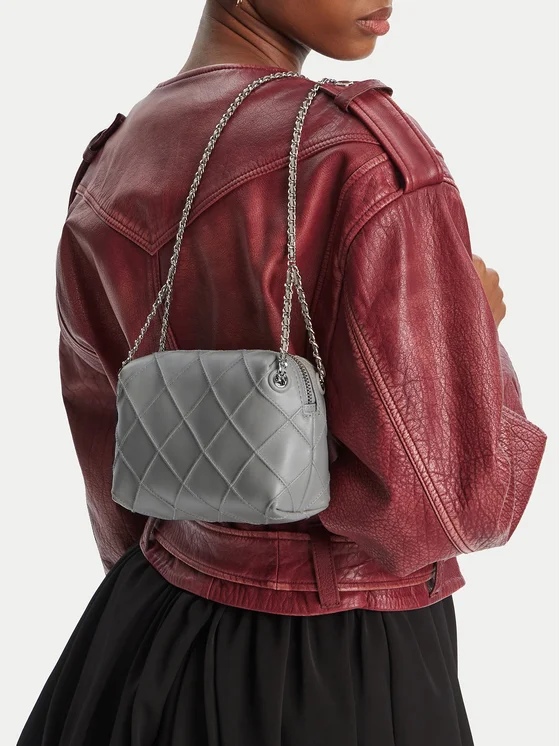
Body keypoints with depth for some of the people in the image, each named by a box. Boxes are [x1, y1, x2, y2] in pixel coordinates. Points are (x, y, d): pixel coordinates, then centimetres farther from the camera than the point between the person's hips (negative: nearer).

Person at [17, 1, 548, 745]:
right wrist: (474, 330, -5)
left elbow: (116, 458, 7)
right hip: (340, 671, -6)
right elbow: (449, 493, -23)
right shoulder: (364, 153, -24)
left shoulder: (110, 170, -1)